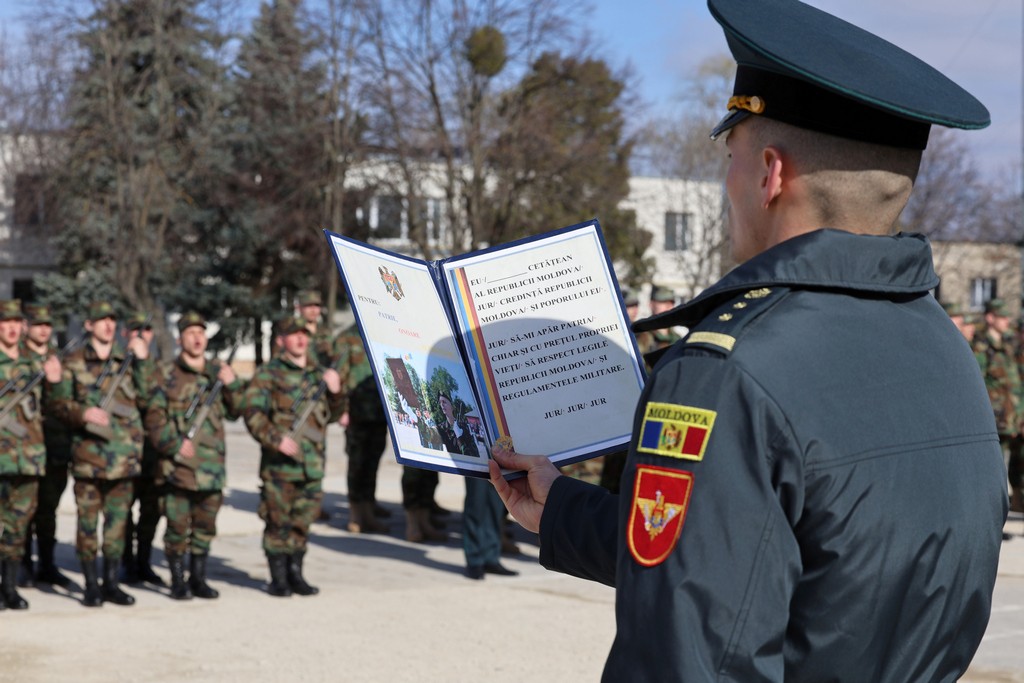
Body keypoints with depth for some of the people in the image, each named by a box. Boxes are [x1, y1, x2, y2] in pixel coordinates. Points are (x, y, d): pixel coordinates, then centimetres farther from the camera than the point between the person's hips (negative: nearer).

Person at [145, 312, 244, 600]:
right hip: (178, 465, -4)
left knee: (205, 526, 10)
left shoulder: (217, 373, 14)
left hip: (211, 465, 4)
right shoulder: (168, 375, 0)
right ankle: (178, 581, 8)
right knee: (178, 526, -2)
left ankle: (198, 579, 20)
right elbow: (154, 417, -4)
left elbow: (236, 411, 13)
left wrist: (232, 384, -3)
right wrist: (175, 445, -13)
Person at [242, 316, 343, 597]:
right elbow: (252, 411, -11)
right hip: (279, 463, -5)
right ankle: (278, 579, 7)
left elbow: (331, 416, 22)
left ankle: (295, 574, 20)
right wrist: (276, 439, -20)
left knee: (303, 521, 9)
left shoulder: (319, 374, 15)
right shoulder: (269, 374, -2)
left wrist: (335, 392, 3)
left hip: (312, 463, 5)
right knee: (278, 521, -1)